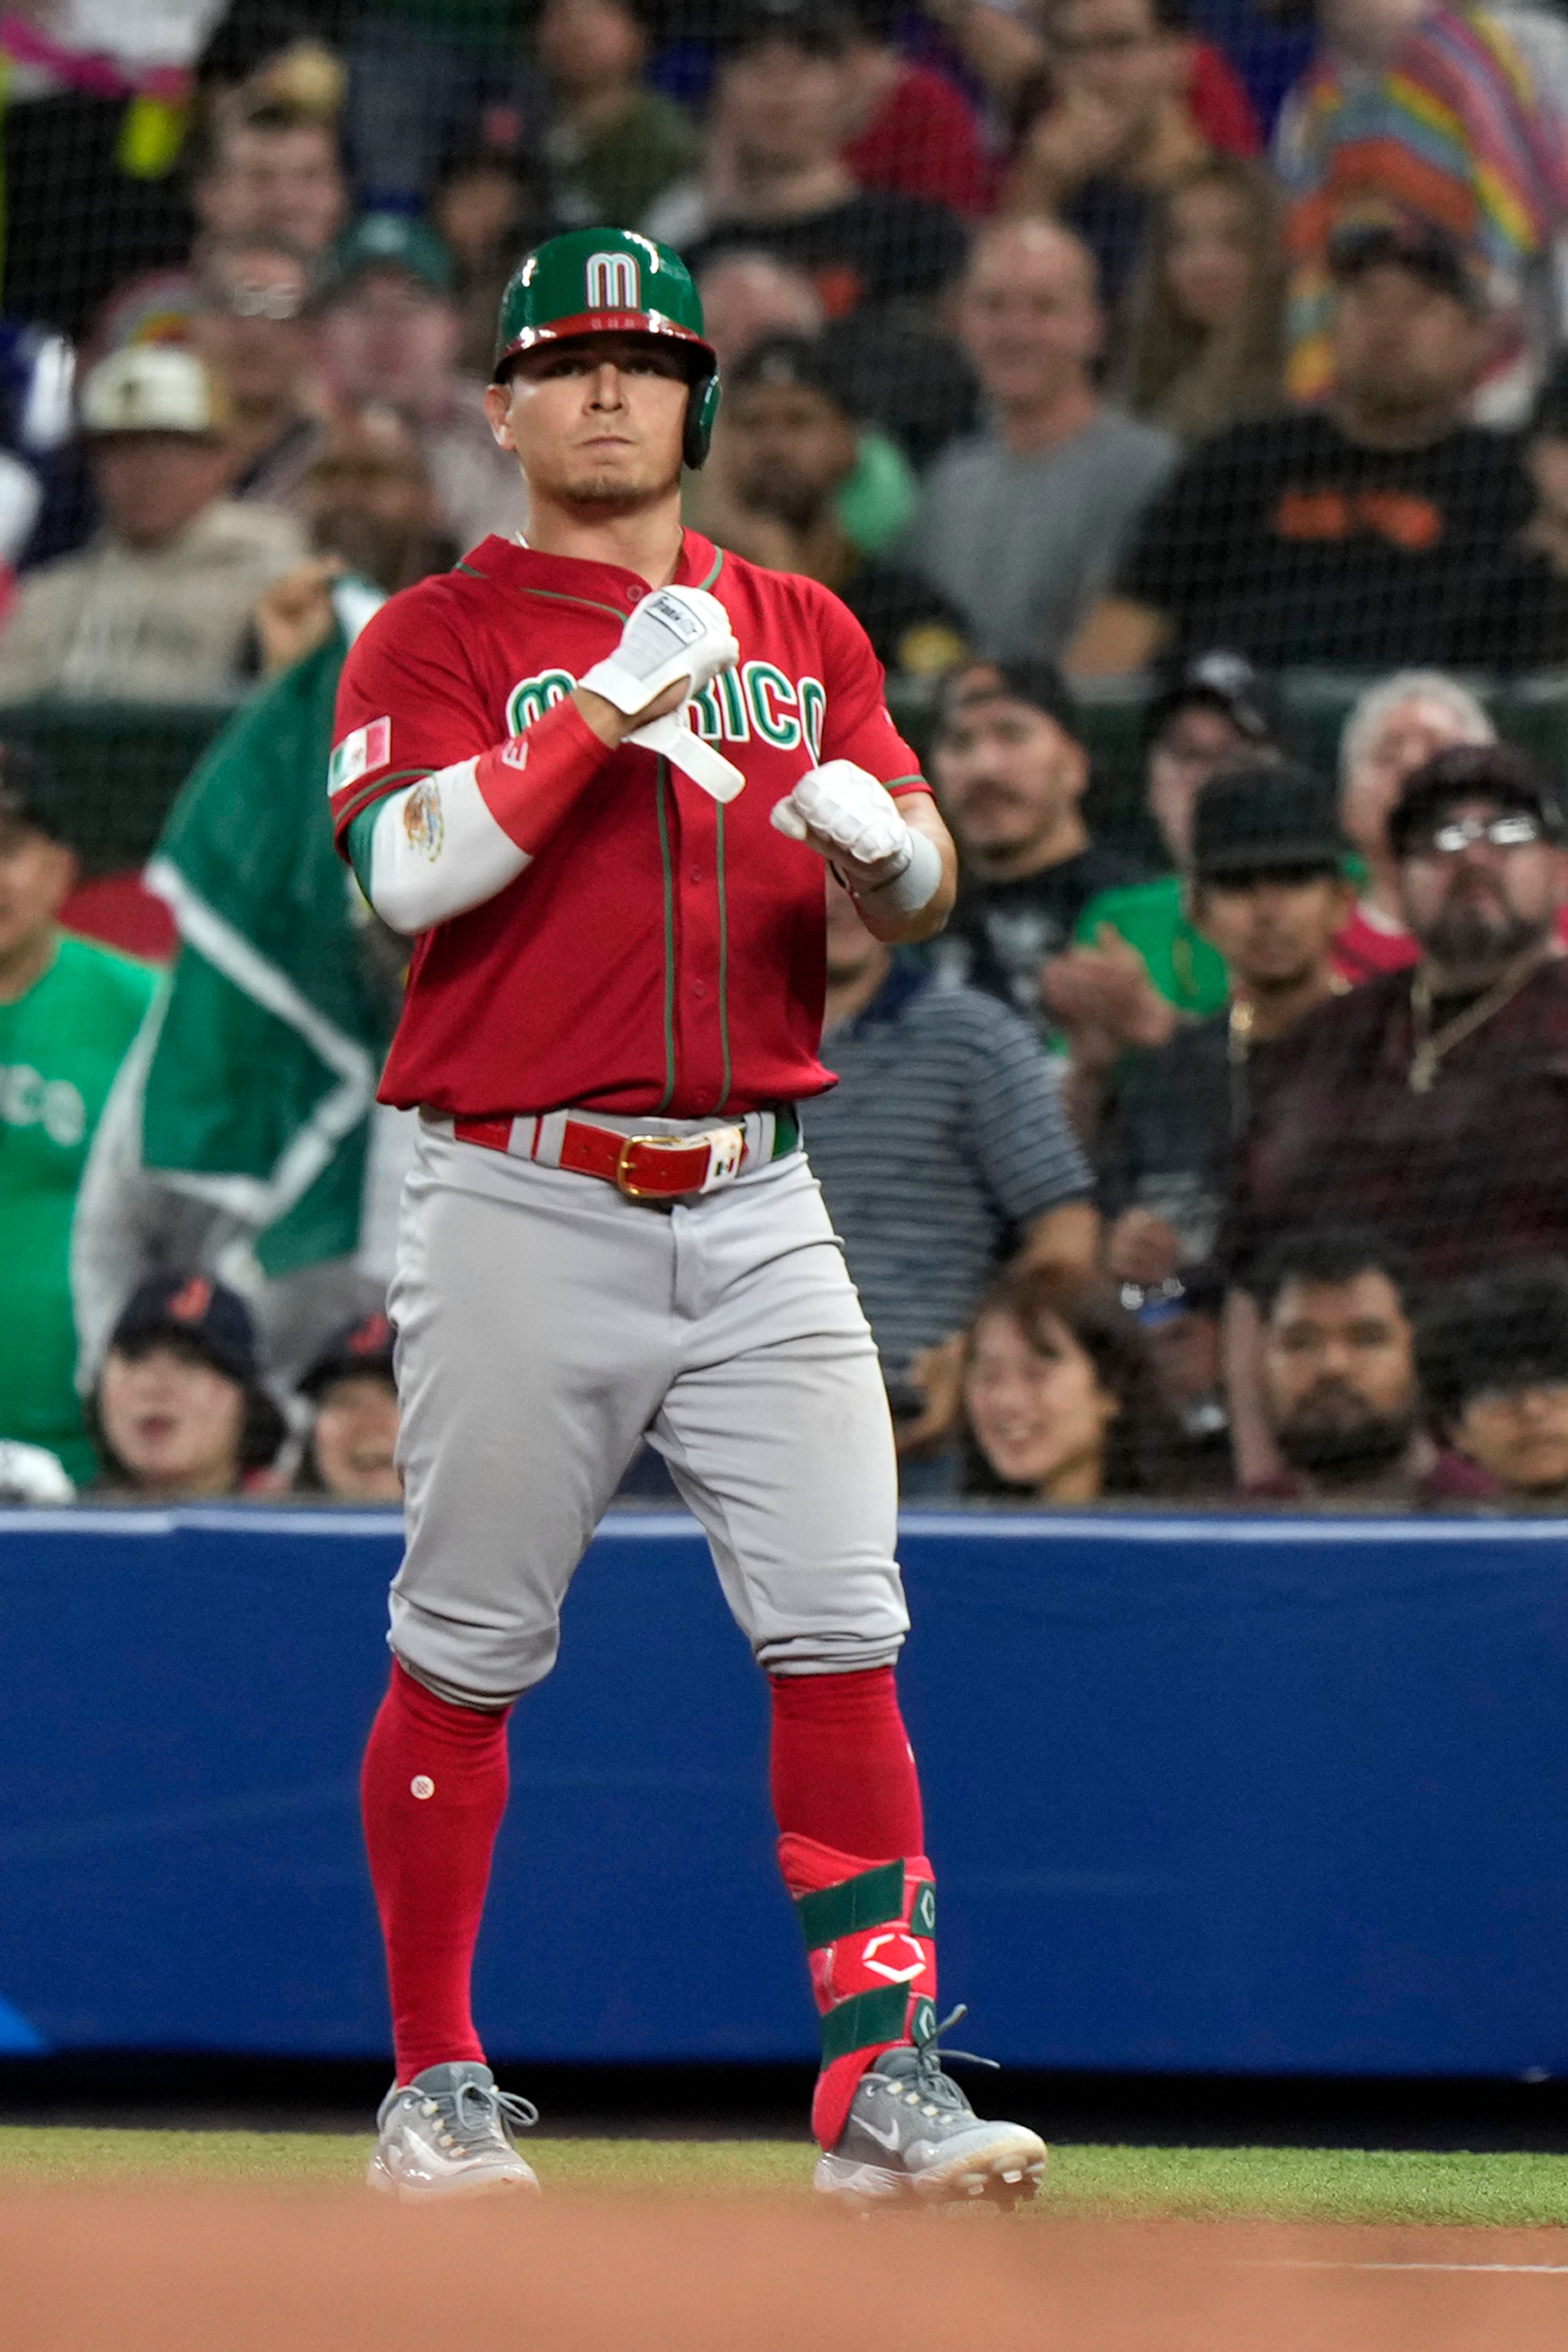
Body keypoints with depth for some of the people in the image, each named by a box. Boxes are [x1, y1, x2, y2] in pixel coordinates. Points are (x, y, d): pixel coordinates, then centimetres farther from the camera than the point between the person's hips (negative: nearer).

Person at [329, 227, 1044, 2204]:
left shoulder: (805, 634, 15)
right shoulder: (435, 637, 3)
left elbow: (924, 901, 8)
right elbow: (412, 872, -14)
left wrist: (878, 834, -16)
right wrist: (617, 704, -17)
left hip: (756, 1208, 3)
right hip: (525, 1210, -3)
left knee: (841, 1634, -7)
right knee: (464, 1655, 3)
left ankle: (883, 2087, -8)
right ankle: (436, 2090, 15)